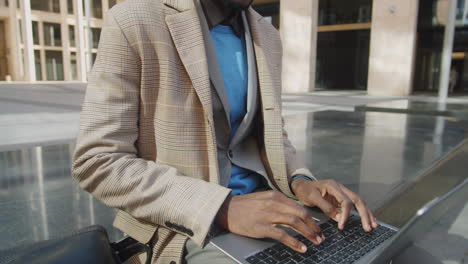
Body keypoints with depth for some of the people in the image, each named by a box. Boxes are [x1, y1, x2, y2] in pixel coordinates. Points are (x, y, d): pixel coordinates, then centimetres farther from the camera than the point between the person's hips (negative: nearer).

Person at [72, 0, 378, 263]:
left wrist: (299, 181, -9)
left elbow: (270, 134, 12)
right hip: (187, 228, -5)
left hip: (263, 210, 6)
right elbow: (97, 162, -16)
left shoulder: (268, 35, 5)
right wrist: (222, 208, -25)